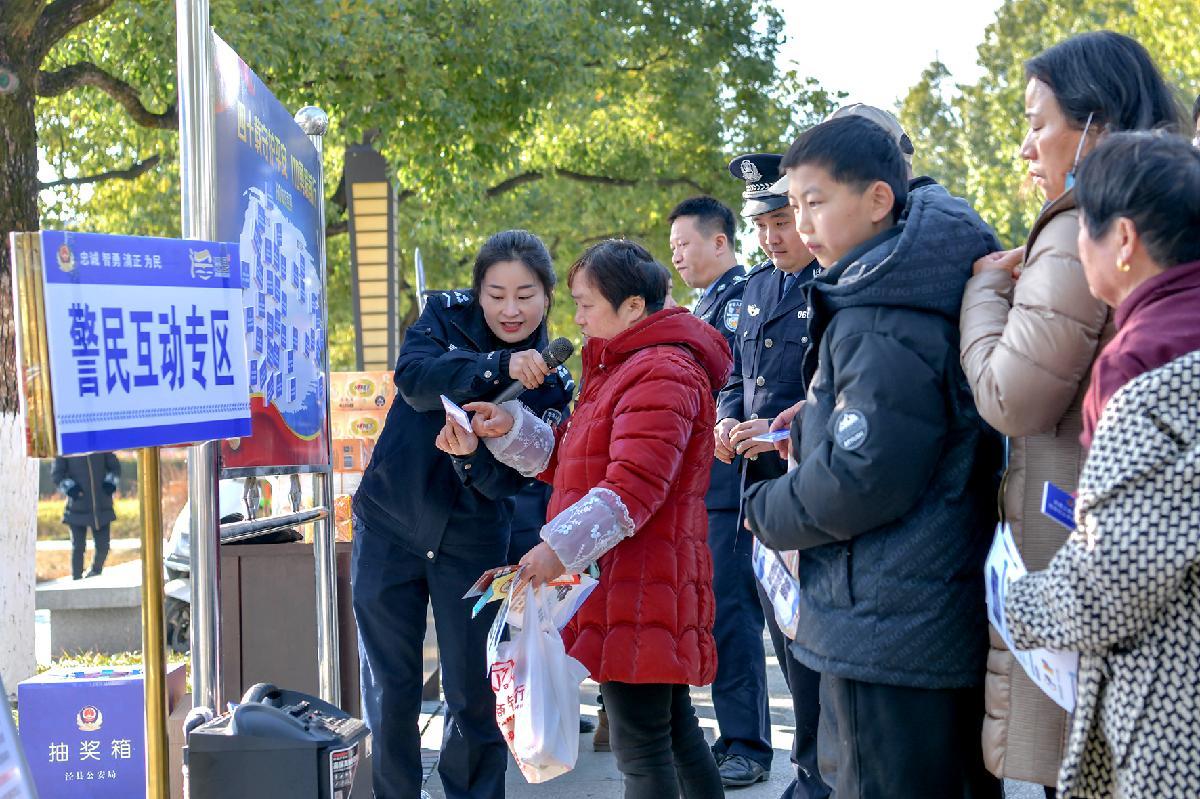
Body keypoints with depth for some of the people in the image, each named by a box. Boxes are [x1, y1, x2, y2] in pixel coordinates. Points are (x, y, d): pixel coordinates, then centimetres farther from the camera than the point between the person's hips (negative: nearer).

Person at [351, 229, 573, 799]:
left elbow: (508, 479, -13)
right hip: (388, 528, 0)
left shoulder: (551, 383, -5)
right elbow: (413, 376, -25)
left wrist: (471, 448, -34)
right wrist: (498, 366, -39)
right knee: (389, 691, 7)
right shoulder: (447, 314, -5)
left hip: (472, 542, 0)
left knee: (474, 694, 4)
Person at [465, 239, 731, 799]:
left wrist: (558, 547, -27)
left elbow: (632, 488, -24)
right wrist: (510, 428, 6)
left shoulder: (661, 373, -13)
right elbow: (565, 460, 21)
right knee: (677, 731, 17)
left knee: (642, 750, -7)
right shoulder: (615, 369, 22)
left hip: (640, 585, -11)